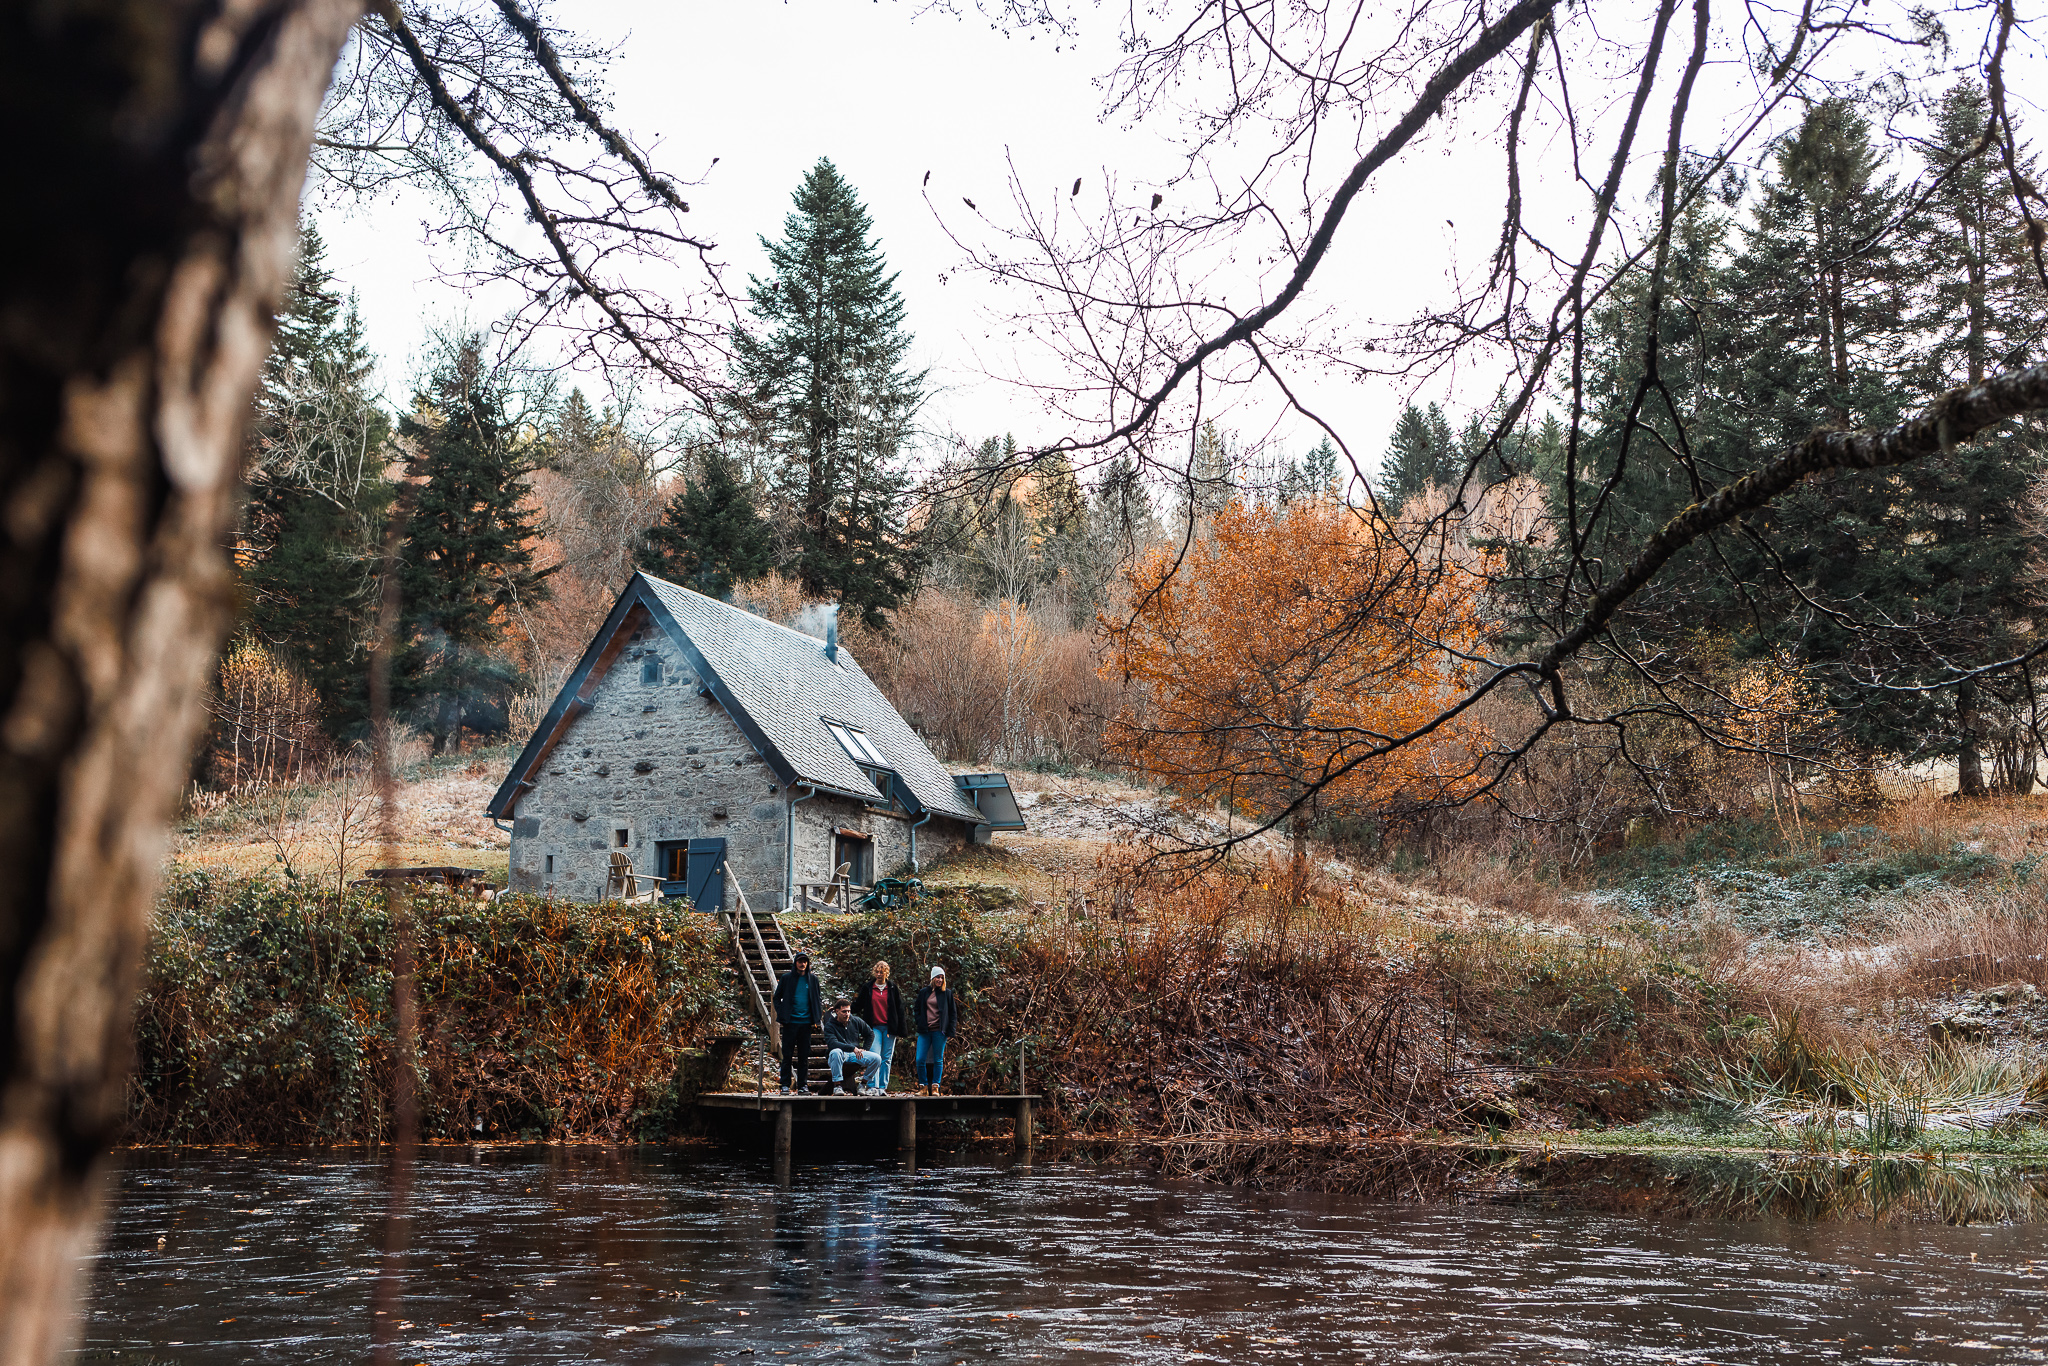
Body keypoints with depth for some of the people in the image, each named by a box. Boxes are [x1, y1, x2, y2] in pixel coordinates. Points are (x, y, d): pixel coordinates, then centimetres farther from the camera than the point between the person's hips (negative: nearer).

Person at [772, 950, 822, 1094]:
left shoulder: (813, 979, 8)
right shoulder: (787, 978, 2)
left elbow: (818, 999, 16)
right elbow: (777, 997, 9)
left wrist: (816, 1018, 7)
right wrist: (781, 1015, -2)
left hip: (806, 1022, 2)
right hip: (790, 1022, -2)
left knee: (804, 1056, 5)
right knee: (787, 1055, -1)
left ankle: (803, 1085, 10)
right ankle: (785, 1085, 4)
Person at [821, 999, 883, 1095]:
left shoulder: (856, 1022, 8)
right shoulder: (830, 1025, -6)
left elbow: (870, 1034, 22)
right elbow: (832, 1044, -23)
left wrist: (864, 1050, 8)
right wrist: (853, 1048, -32)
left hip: (855, 1055, 4)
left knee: (877, 1058, -18)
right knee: (836, 1052, -40)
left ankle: (862, 1085, -1)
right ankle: (836, 1086, -30)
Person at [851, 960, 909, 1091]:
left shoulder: (892, 988, 7)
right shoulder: (867, 988, 7)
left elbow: (900, 1010, 7)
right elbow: (858, 1006, 16)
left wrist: (902, 1030, 2)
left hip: (889, 1027, 1)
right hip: (874, 1027, -1)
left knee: (887, 1059, 3)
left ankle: (883, 1087, 9)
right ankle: (874, 1086, -17)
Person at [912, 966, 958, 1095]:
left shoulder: (947, 994, 6)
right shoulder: (923, 992, 11)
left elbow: (953, 1013, 7)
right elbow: (916, 1010, 17)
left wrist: (950, 1031, -1)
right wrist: (919, 1024, 1)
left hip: (939, 1031, -2)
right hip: (924, 1031, 2)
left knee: (938, 1060, 1)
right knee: (920, 1060, -5)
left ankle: (935, 1087, 7)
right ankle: (924, 1086, 6)